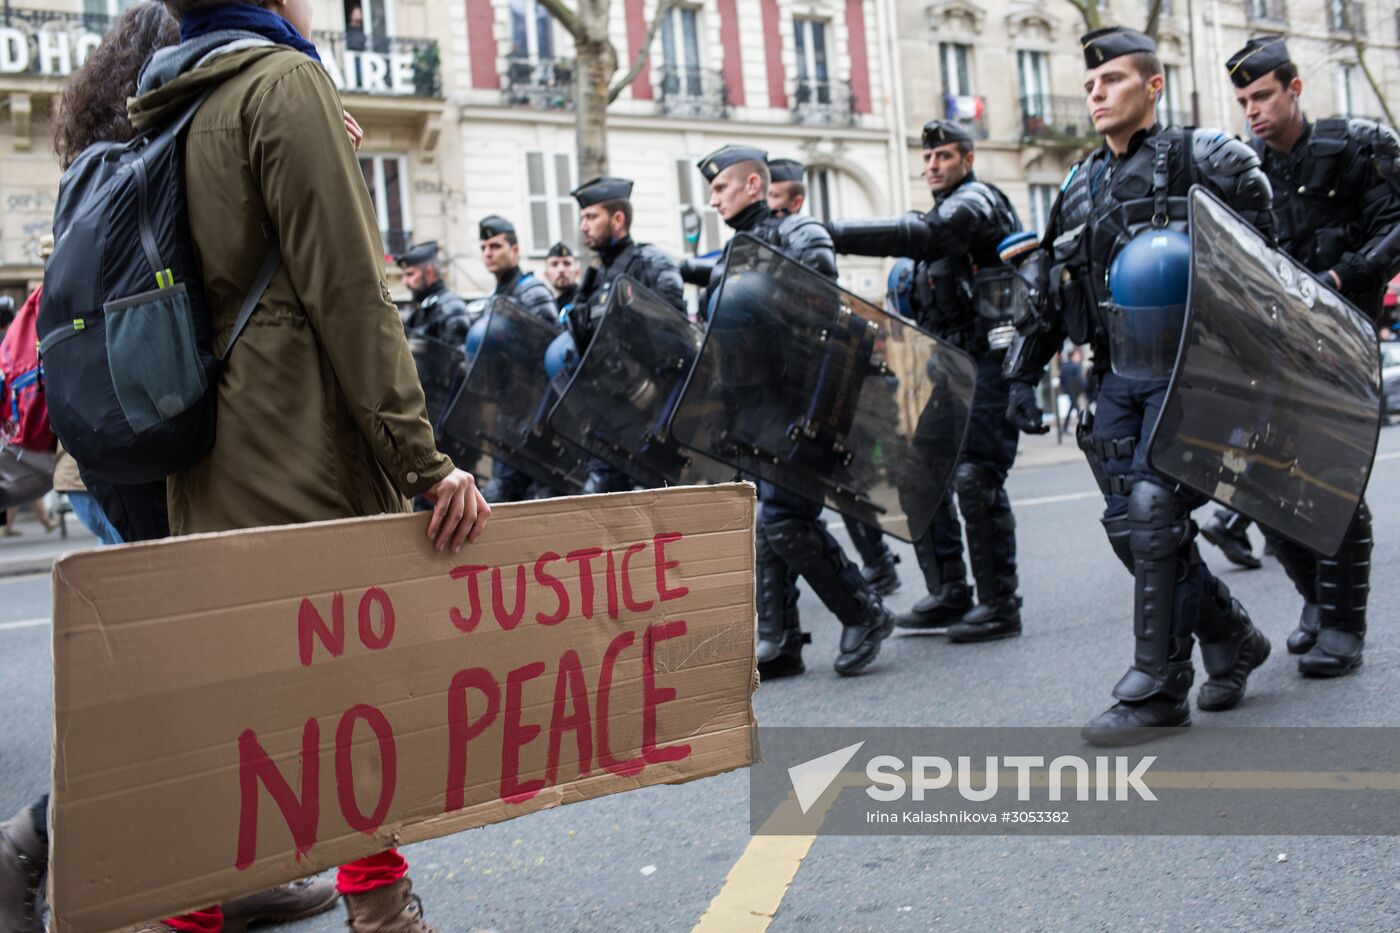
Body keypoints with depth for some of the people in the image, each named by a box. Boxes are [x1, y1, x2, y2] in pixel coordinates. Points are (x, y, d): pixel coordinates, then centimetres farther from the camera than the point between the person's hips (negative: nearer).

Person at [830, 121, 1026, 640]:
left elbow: (918, 235, -25)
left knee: (976, 479, -13)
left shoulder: (976, 202, -7)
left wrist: (834, 234, -30)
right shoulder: (946, 211, 24)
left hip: (989, 361, -9)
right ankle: (949, 594, 13)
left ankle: (1000, 604, -6)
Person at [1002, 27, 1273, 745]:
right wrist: (1022, 375, 15)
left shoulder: (1195, 159, -2)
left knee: (1155, 514, -13)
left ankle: (1156, 688, -3)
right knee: (1128, 524, 3)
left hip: (1185, 369, -6)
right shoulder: (1080, 187, 16)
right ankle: (1230, 638, 23)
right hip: (1117, 376, 6)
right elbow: (1044, 291, 19)